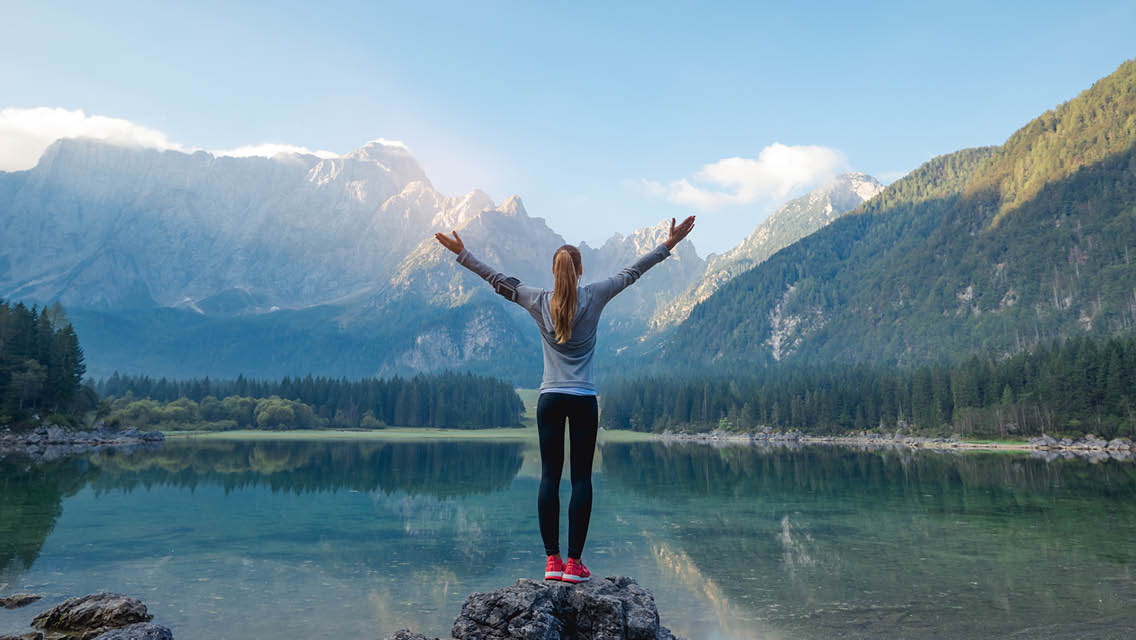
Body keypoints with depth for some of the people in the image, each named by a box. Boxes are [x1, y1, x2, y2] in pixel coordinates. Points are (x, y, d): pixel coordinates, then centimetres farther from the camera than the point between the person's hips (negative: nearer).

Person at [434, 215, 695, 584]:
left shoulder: (539, 302, 2)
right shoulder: (594, 298, 0)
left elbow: (499, 281, 11)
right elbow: (632, 273, 6)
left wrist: (461, 253, 22)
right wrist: (669, 245, 15)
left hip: (550, 399, 1)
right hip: (584, 400, -1)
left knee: (549, 476, 4)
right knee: (581, 478, 1)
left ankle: (552, 560, 4)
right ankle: (574, 562, 0)